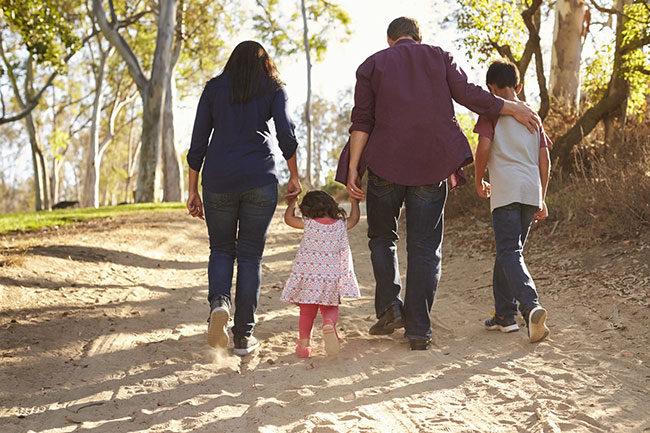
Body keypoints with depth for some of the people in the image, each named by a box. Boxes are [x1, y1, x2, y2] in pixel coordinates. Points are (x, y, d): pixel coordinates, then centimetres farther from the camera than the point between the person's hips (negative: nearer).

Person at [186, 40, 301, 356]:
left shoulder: (214, 88, 13)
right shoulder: (273, 87, 10)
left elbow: (197, 143, 9)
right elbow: (286, 133, -4)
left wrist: (193, 191, 12)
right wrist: (294, 176, 5)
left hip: (218, 179, 1)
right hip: (260, 181, -1)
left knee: (221, 249, 16)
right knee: (250, 254, 6)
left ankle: (218, 301, -14)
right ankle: (243, 335, 5)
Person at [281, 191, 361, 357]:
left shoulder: (308, 224, -1)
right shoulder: (341, 225, 4)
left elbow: (288, 218, 17)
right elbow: (354, 218, 27)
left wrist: (292, 203, 34)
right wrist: (354, 202, 43)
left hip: (306, 277, -1)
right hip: (331, 277, 1)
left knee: (307, 312, 14)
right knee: (330, 309, 13)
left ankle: (304, 342, 2)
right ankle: (329, 324, -20)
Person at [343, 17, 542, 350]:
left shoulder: (372, 65, 11)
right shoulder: (439, 57, 12)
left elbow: (362, 120, 0)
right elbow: (467, 94, -1)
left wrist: (353, 167, -3)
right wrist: (514, 108, 8)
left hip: (386, 163, 0)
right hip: (432, 165, 0)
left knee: (382, 236, 18)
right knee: (425, 247, 4)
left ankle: (389, 307, 4)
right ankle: (418, 330, 3)